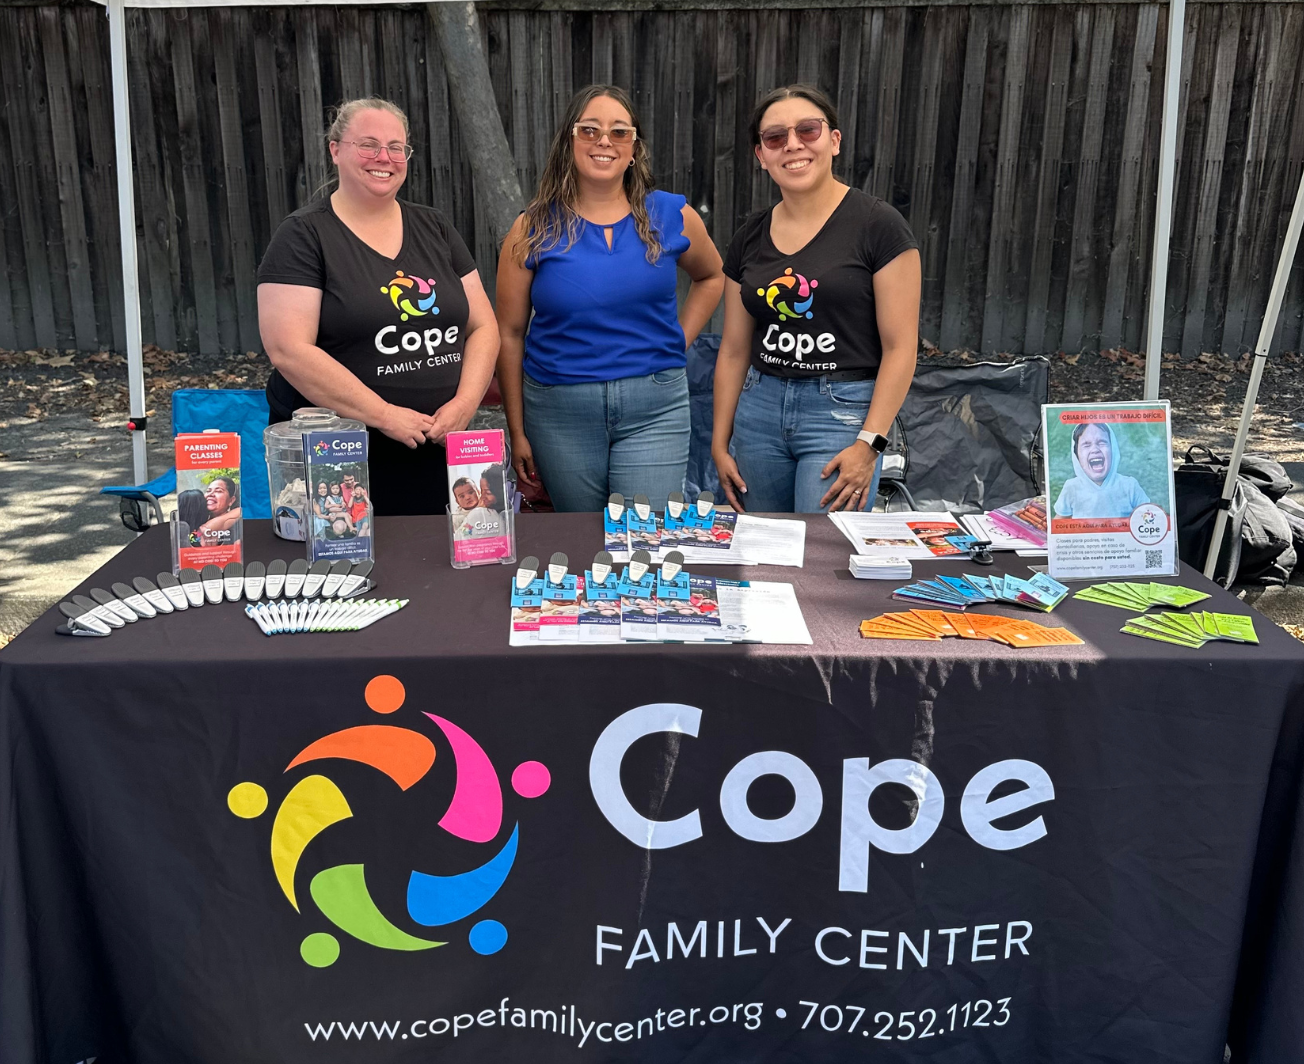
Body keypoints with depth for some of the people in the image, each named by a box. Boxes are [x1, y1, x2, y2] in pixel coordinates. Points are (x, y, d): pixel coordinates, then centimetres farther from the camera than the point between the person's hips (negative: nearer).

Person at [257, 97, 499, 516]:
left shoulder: (435, 229, 11)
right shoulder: (304, 235, -4)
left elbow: (483, 327, 10)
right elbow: (289, 351, -14)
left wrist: (463, 404, -8)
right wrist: (386, 415, -18)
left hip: (437, 455, 4)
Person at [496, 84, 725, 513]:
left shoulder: (672, 216, 2)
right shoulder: (533, 230, 0)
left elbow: (710, 276, 22)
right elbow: (510, 335, 2)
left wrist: (678, 341, 7)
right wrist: (517, 432, 1)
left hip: (654, 410, 0)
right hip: (560, 410, 0)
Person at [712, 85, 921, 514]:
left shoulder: (877, 225, -7)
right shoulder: (750, 238, 8)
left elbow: (900, 347, -10)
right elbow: (734, 349, 13)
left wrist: (869, 443, -16)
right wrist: (720, 442, 11)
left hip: (843, 412, -5)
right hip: (759, 409, 5)